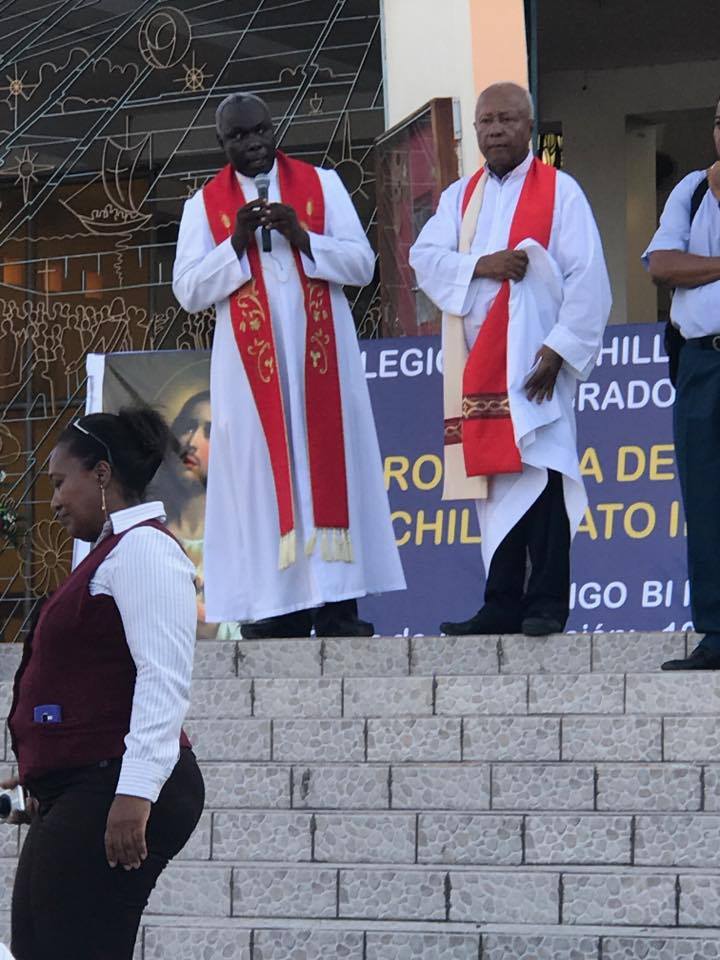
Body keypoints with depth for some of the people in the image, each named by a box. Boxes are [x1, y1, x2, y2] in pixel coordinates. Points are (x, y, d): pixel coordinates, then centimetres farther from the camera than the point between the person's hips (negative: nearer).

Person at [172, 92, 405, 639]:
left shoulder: (322, 184, 9)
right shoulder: (205, 205, 8)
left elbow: (363, 264, 3)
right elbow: (188, 291, 1)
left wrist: (302, 237, -11)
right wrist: (236, 242, -11)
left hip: (321, 352, 0)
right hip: (250, 363, 0)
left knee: (329, 466, -3)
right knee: (264, 473, -5)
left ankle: (337, 604, -3)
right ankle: (280, 607, -6)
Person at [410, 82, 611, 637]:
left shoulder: (559, 192, 1)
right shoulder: (460, 197, 16)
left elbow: (587, 278, -6)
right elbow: (425, 257, 2)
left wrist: (560, 347, -14)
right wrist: (479, 264, -16)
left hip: (533, 361, -5)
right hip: (476, 363, 5)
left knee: (539, 476, -10)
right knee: (494, 480, 5)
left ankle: (547, 604, -8)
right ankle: (503, 605, 9)